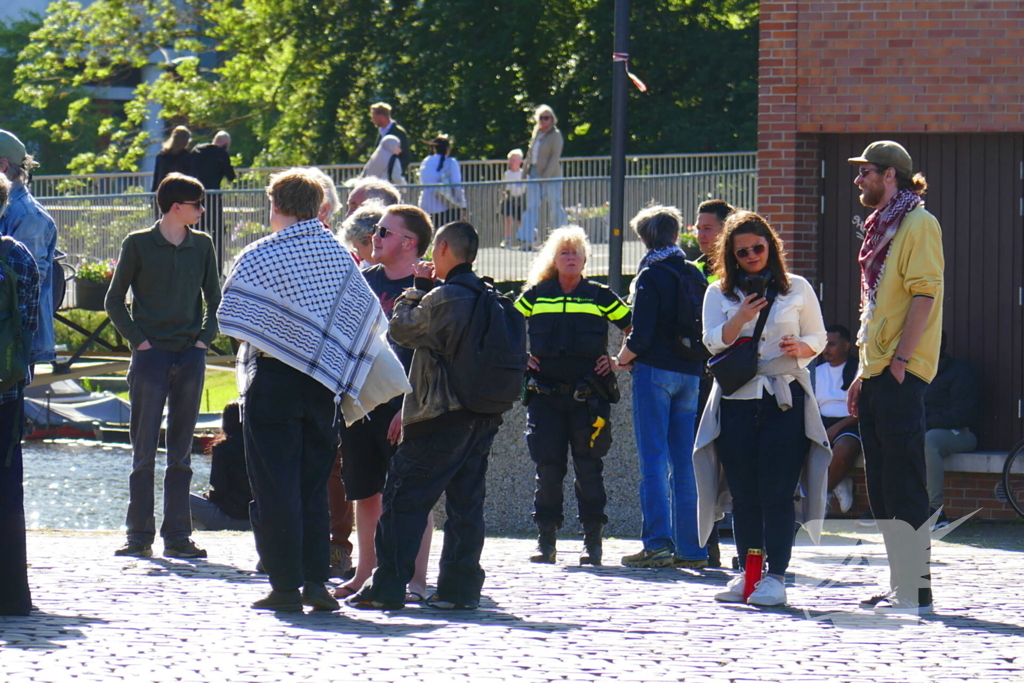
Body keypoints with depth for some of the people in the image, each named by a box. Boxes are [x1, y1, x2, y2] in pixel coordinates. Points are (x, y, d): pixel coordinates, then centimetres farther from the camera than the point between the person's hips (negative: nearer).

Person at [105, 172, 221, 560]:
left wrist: (205, 338, 2)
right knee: (144, 451, -3)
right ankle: (139, 536, 0)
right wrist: (138, 340, -7)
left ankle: (177, 536, 7)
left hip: (190, 356, 3)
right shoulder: (138, 244, 0)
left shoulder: (202, 245, 9)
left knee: (181, 453, 5)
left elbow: (214, 298, 16)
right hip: (151, 356, -3)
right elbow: (114, 301, 3)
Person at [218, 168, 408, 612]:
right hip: (322, 386, 4)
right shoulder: (339, 255, 3)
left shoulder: (259, 257, -11)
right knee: (315, 486, 12)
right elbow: (369, 319, 7)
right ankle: (316, 581, 7)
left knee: (275, 487, -1)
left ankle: (285, 586, -3)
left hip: (272, 379, -4)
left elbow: (230, 318, -9)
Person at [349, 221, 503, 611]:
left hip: (441, 418, -7)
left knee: (403, 500, -3)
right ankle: (460, 587, 7)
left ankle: (387, 587, -4)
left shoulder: (443, 298, -15)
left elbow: (401, 330, -4)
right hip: (483, 417, 7)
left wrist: (417, 287, 7)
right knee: (466, 503, 9)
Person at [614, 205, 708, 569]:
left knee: (654, 463, -5)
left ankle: (657, 543, -11)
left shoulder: (651, 276, -8)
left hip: (655, 372, -5)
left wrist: (622, 359, 3)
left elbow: (641, 336, -14)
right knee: (685, 464, 8)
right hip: (690, 375, 5)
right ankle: (691, 547, 6)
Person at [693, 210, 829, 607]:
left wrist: (800, 348, -10)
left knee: (778, 491, -7)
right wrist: (741, 318, -16)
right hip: (736, 401, 2)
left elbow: (818, 338, 12)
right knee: (743, 493, 3)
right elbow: (713, 342, 0)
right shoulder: (719, 294, 11)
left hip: (785, 399, -2)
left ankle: (775, 575, -6)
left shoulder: (797, 289, 9)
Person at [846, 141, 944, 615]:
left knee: (905, 486, -11)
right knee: (882, 487, 10)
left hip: (901, 372, -10)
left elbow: (924, 294, -16)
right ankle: (899, 587, 13)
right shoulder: (882, 228, 21)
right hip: (877, 372, 10)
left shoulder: (918, 224, -7)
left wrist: (900, 359, -22)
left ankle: (916, 592, -12)